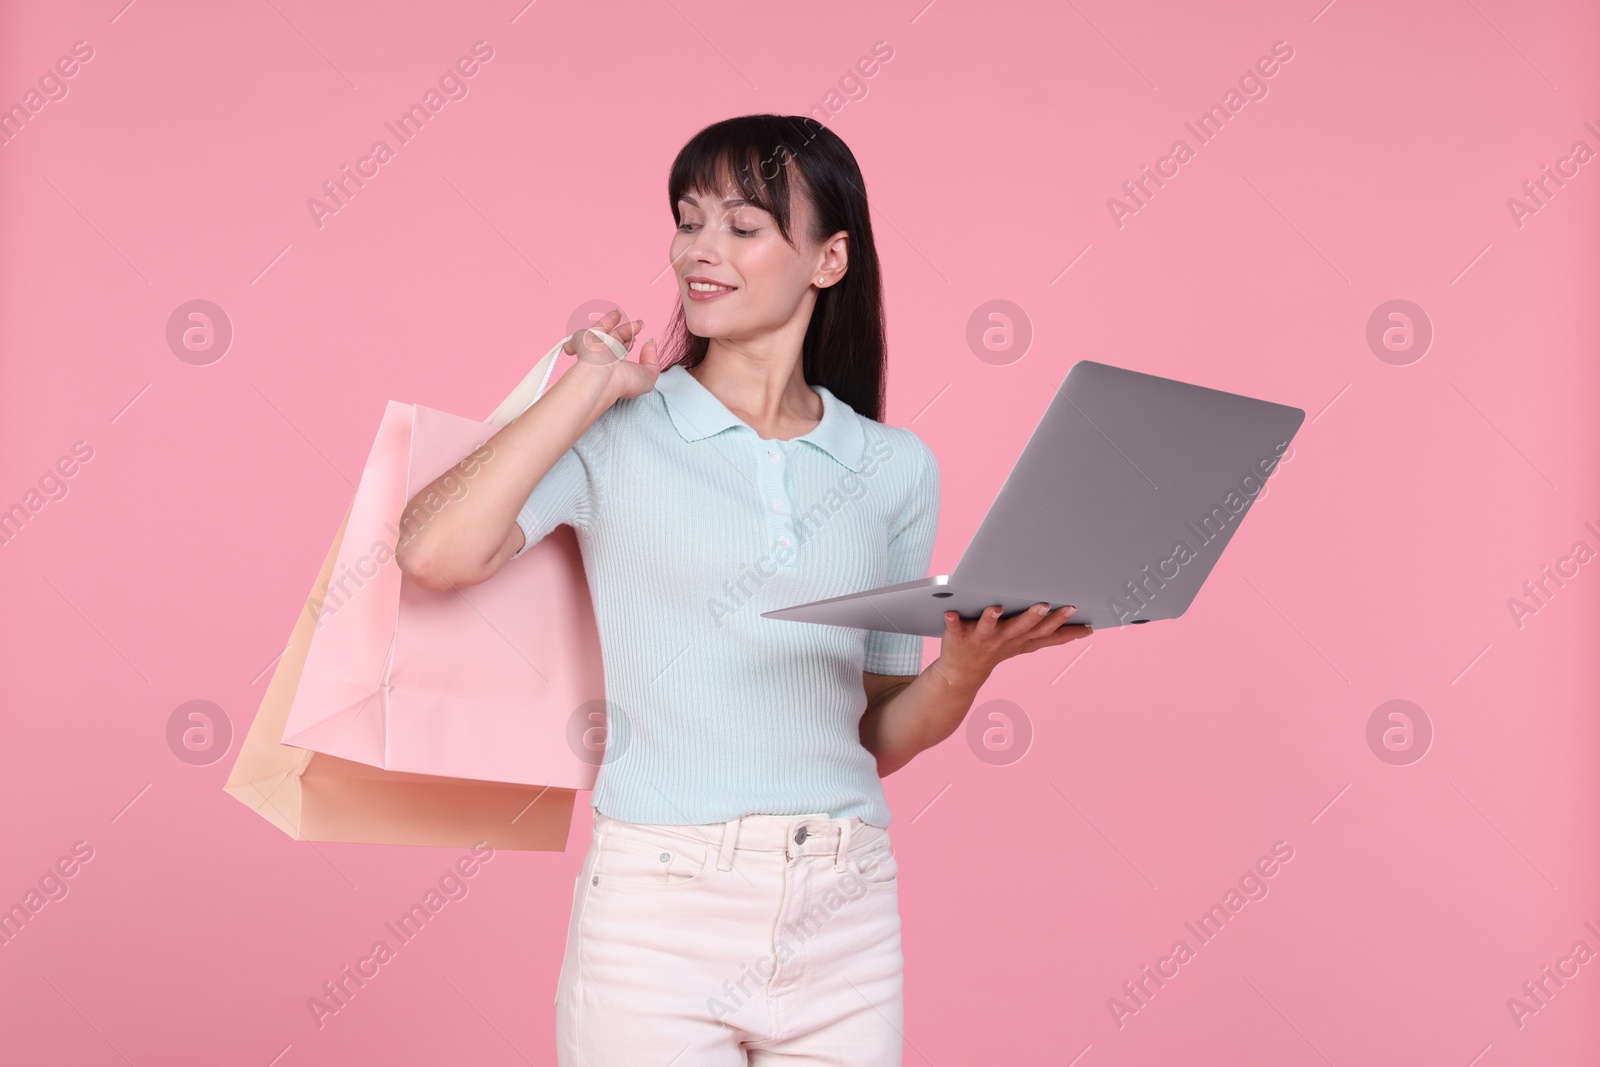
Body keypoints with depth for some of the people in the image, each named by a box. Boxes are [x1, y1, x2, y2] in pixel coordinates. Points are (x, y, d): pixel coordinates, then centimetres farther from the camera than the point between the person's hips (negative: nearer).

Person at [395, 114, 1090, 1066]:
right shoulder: (620, 434, 1)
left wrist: (970, 660, -9)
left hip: (844, 919, 3)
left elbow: (880, 738, 11)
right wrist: (590, 387, -7)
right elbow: (436, 556, -17)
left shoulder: (895, 468, 8)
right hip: (659, 914, -2)